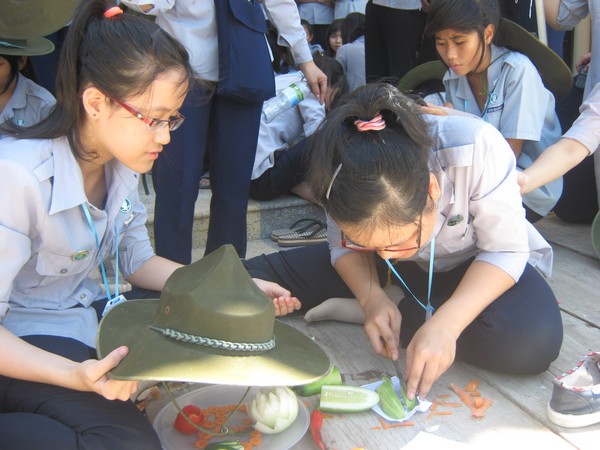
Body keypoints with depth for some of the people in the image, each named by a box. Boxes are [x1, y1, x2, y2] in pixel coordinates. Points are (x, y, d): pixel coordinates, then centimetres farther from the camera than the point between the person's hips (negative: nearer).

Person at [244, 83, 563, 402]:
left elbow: (505, 250, -25)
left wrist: (445, 324, -38)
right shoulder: (345, 173, -28)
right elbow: (343, 247, -9)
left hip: (479, 264, 0)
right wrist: (371, 298, -29)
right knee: (253, 278, -11)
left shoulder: (477, 149, -38)